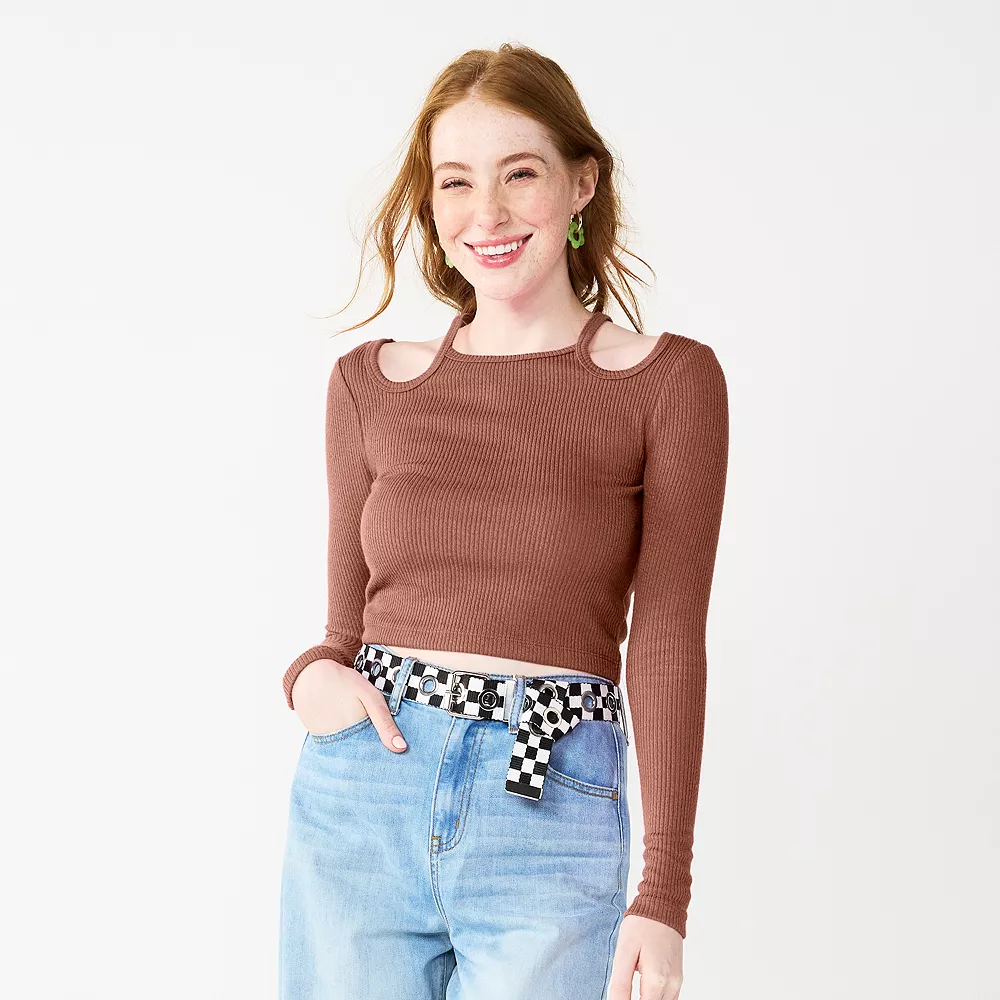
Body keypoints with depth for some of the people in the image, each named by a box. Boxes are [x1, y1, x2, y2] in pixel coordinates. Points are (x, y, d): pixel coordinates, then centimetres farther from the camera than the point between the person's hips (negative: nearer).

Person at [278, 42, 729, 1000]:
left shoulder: (669, 381, -1)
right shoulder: (371, 383, 7)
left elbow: (667, 640, -4)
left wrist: (663, 896, -10)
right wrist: (310, 675, -9)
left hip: (550, 813, -2)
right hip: (356, 795, 3)